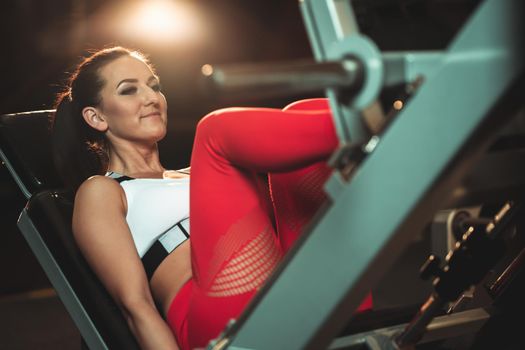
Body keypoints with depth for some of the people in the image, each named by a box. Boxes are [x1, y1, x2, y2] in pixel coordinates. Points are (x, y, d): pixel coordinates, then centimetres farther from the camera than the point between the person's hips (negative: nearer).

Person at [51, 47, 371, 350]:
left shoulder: (194, 176, 36)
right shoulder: (101, 192, 16)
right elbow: (136, 304, 1)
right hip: (226, 319, -6)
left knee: (298, 116, 1)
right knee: (220, 129, -14)